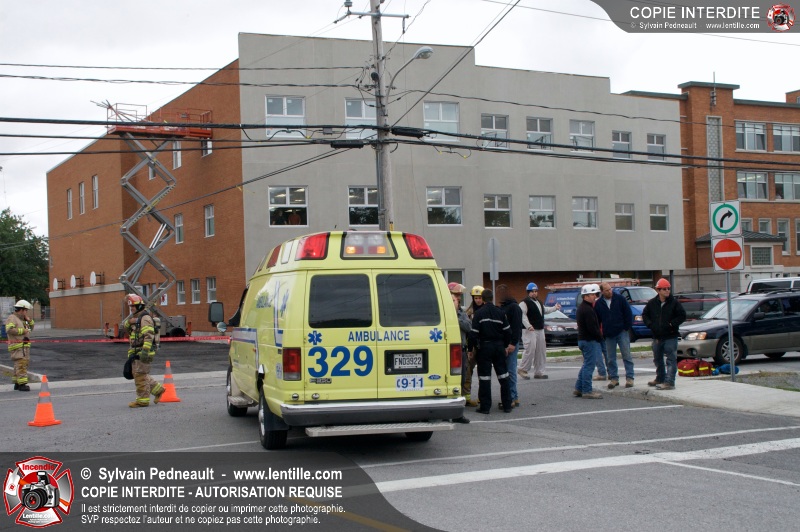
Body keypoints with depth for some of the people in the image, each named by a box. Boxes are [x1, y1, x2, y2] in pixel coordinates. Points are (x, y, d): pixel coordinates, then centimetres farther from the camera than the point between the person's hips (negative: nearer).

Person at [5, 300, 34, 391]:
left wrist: (29, 320, 7)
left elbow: (31, 328, 25)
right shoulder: (12, 318, -9)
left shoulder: (22, 319, 20)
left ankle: (17, 383, 18)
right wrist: (22, 331, -19)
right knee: (21, 364, -17)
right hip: (17, 346, -10)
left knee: (19, 365, 12)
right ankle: (22, 384, -22)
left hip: (24, 346, 10)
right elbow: (9, 330, -23)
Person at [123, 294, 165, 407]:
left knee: (141, 375, -6)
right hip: (136, 352, 10)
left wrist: (145, 351, -30)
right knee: (138, 375, 14)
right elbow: (125, 327, 14)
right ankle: (157, 389, 24)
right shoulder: (135, 318, 19)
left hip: (143, 353, -10)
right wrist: (128, 322, -8)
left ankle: (142, 400, -1)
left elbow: (149, 335, -23)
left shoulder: (145, 318, -14)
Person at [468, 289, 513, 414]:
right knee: (503, 376, 11)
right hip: (499, 346, 3)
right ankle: (507, 405, 14)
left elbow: (474, 333, -11)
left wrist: (472, 348, -1)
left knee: (484, 377, 1)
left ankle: (485, 406, 0)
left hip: (484, 347, -3)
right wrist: (506, 346, 17)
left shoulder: (478, 313, -8)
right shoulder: (500, 312, 2)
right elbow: (507, 331, 5)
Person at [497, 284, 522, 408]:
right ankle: (514, 397, 13)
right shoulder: (501, 308, 18)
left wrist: (512, 343, -20)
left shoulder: (514, 307, -9)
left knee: (510, 371, -8)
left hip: (511, 343, -9)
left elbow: (516, 327, -15)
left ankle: (512, 398, -5)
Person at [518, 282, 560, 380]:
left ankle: (539, 372, 15)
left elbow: (545, 310, 37)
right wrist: (528, 326, -30)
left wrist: (555, 308, 27)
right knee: (530, 350, -15)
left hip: (540, 330, 9)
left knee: (541, 351, 9)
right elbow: (523, 315, -20)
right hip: (530, 331, -9)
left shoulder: (538, 303, 21)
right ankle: (523, 369, -2)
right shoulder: (524, 303, -10)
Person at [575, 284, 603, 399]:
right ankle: (587, 391, -4)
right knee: (589, 366, -6)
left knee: (586, 365, 17)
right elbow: (592, 328, -22)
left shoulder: (580, 308, 17)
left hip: (582, 339, 11)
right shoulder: (588, 310, -17)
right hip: (589, 340, -11)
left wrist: (598, 335, 14)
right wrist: (600, 337, -9)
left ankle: (578, 389, 19)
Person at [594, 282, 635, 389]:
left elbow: (628, 313, 0)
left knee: (626, 355, -3)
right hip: (608, 335, 2)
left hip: (622, 332, -2)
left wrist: (627, 327, -4)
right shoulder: (598, 304, 4)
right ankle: (614, 378, 14)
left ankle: (629, 377, 0)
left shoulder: (620, 298, -2)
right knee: (610, 358, 6)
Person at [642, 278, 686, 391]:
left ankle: (669, 382, -12)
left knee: (671, 359, -9)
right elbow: (644, 315, 13)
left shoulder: (674, 302, -6)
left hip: (671, 336, -5)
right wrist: (650, 324, -3)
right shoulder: (652, 303, 3)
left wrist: (671, 324, -14)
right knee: (658, 359, 19)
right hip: (657, 337, 5)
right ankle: (660, 379, 35)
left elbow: (682, 316, -5)